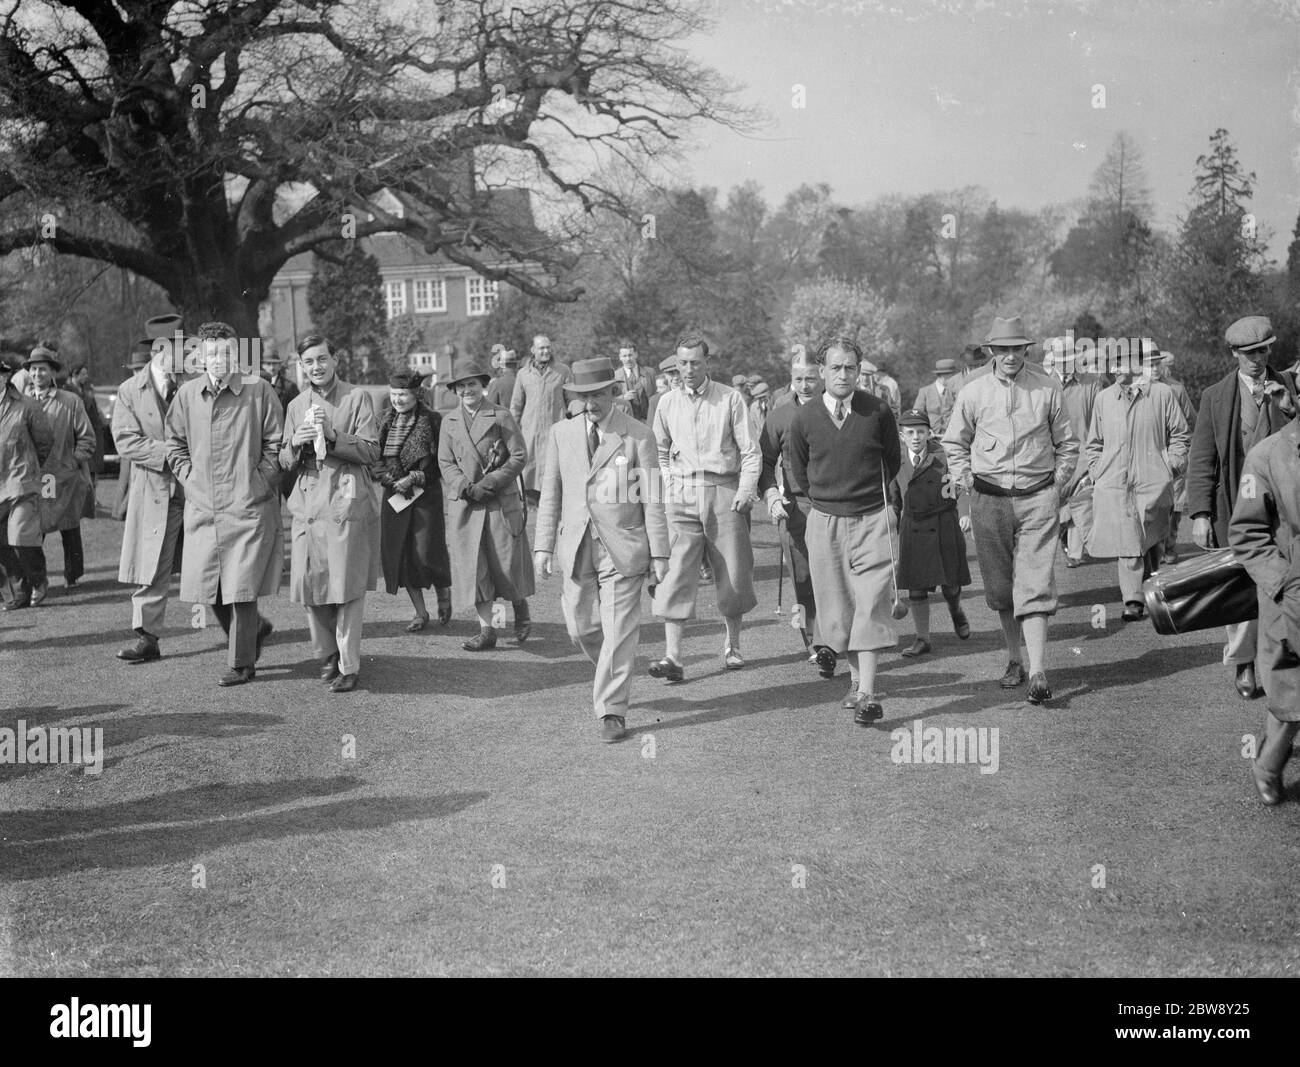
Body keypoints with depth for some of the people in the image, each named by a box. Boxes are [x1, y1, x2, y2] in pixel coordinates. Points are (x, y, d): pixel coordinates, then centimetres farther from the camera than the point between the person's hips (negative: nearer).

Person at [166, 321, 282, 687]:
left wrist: (258, 482, -6)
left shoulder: (258, 390, -5)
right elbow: (175, 445, 16)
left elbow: (275, 445, 0)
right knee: (208, 588, 8)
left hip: (248, 508, -4)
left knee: (241, 589, -3)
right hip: (202, 509, 4)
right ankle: (255, 629, 34)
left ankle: (242, 663, 10)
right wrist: (190, 478, 4)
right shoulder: (187, 394, 5)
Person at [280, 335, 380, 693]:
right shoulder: (296, 406, 16)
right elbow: (285, 465, 17)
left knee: (347, 587, -5)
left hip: (346, 502, -4)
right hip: (307, 503, 4)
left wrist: (332, 435, -16)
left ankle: (349, 666, 3)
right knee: (309, 584, 2)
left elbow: (371, 452, -5)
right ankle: (327, 657, 19)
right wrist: (295, 443, -4)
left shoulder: (357, 398, 2)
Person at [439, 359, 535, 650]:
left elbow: (519, 456, -5)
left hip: (502, 501, -3)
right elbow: (445, 462, 8)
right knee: (472, 566, 0)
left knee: (507, 561, -1)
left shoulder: (501, 417, -2)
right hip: (464, 504, 3)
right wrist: (465, 486, -11)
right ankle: (487, 630, 6)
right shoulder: (449, 421, 10)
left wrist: (489, 483, -13)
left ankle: (521, 609, 29)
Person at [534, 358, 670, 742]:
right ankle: (615, 672, 37)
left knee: (619, 631, -4)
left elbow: (652, 500, -3)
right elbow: (551, 494, 10)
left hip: (622, 548, -4)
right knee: (580, 628, 9)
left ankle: (612, 711, 4)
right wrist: (544, 545, 4)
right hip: (576, 548, 4)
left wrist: (659, 553, -6)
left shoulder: (638, 436, -4)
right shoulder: (562, 433, 7)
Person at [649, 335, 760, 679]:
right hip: (682, 495, 1)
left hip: (724, 491, -1)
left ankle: (732, 645, 24)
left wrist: (746, 489, -10)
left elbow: (750, 451, 1)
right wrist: (667, 485, 7)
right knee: (676, 573, -9)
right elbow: (660, 451, 20)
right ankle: (672, 656, -13)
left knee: (733, 574, 4)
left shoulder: (730, 399, 1)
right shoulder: (667, 403, 9)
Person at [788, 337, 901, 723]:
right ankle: (855, 677, 26)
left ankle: (868, 694, -12)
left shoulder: (878, 411, -6)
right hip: (824, 520, 2)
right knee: (836, 608, 8)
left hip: (872, 520, -2)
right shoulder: (804, 419, -3)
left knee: (870, 604, -9)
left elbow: (892, 460, 11)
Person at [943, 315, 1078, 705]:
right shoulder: (972, 392, 2)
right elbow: (954, 442, 14)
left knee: (1035, 585, -10)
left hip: (1038, 497, -2)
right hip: (990, 498, 2)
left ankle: (1038, 673, -13)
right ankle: (1013, 660, 25)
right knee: (999, 586, 9)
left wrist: (1058, 482, 3)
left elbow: (1067, 443, 11)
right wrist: (964, 479, 4)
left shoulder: (1048, 389, 1)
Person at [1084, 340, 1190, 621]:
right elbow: (1095, 443, 18)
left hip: (1152, 483, -1)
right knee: (1126, 544, -9)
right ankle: (1132, 600, -9)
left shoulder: (1162, 394, 4)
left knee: (1150, 543, 5)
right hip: (1113, 484, 1)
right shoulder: (1103, 398, 11)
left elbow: (1180, 435, 10)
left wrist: (1170, 466, 0)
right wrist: (1096, 473, 8)